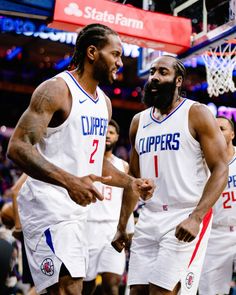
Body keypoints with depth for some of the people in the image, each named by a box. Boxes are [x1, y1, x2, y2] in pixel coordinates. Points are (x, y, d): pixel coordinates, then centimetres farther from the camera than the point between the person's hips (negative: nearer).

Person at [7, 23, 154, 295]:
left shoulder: (104, 102, 15)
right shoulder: (56, 89, -12)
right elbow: (17, 147, -22)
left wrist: (130, 184, 12)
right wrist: (69, 181, -33)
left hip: (77, 206, 9)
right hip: (48, 203, -9)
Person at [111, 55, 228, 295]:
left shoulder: (197, 114, -4)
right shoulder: (139, 121, 13)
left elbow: (220, 170, -10)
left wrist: (196, 217, -22)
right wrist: (121, 226, 15)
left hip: (185, 219, -6)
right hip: (148, 219, 6)